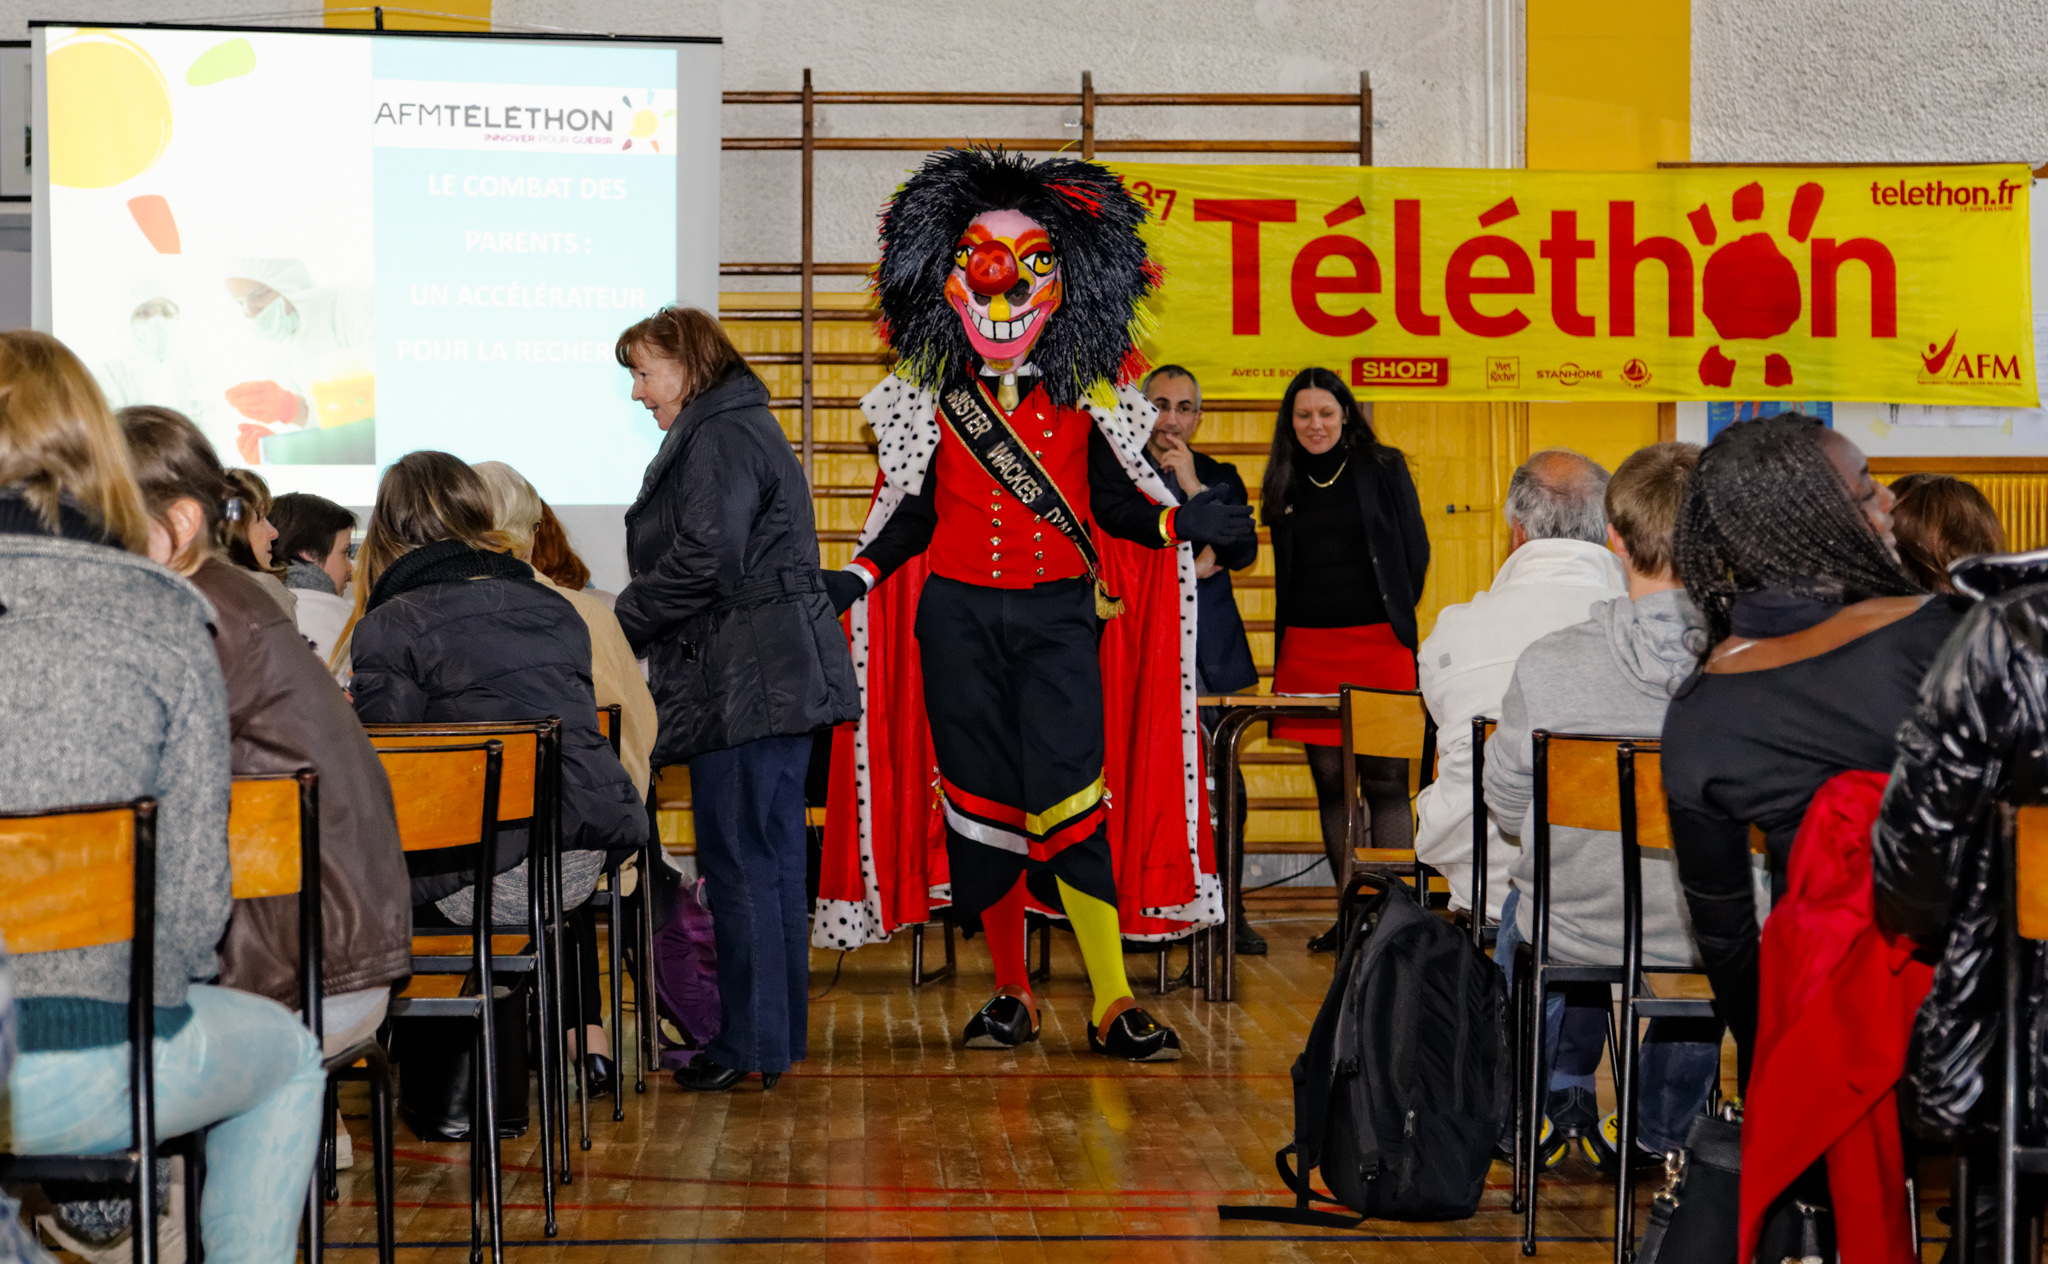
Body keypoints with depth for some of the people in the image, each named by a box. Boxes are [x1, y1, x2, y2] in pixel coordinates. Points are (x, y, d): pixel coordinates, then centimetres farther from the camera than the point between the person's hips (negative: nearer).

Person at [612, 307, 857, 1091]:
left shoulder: (720, 438, -11)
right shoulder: (745, 427, 22)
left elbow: (701, 562, -20)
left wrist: (617, 627, -9)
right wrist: (631, 623, 17)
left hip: (746, 685, -11)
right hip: (781, 677, 11)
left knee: (739, 864, -7)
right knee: (771, 860, 13)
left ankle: (748, 1046, -3)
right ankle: (780, 1038, 18)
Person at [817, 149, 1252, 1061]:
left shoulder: (1085, 401, 6)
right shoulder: (928, 401, 6)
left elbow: (1116, 505, 5)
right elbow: (909, 514, 7)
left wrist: (1185, 522, -13)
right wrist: (855, 578, -7)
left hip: (1059, 617, -1)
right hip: (957, 620, 1)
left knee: (1071, 798, -11)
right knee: (980, 804, 3)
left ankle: (1111, 1004, -10)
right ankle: (1011, 995, 16)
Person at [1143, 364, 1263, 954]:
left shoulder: (1220, 476, 15)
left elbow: (1244, 551, 0)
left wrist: (1195, 487, -9)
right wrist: (1181, 567, -4)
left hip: (1211, 652, 2)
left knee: (1226, 787, -3)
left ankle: (1228, 911, 5)